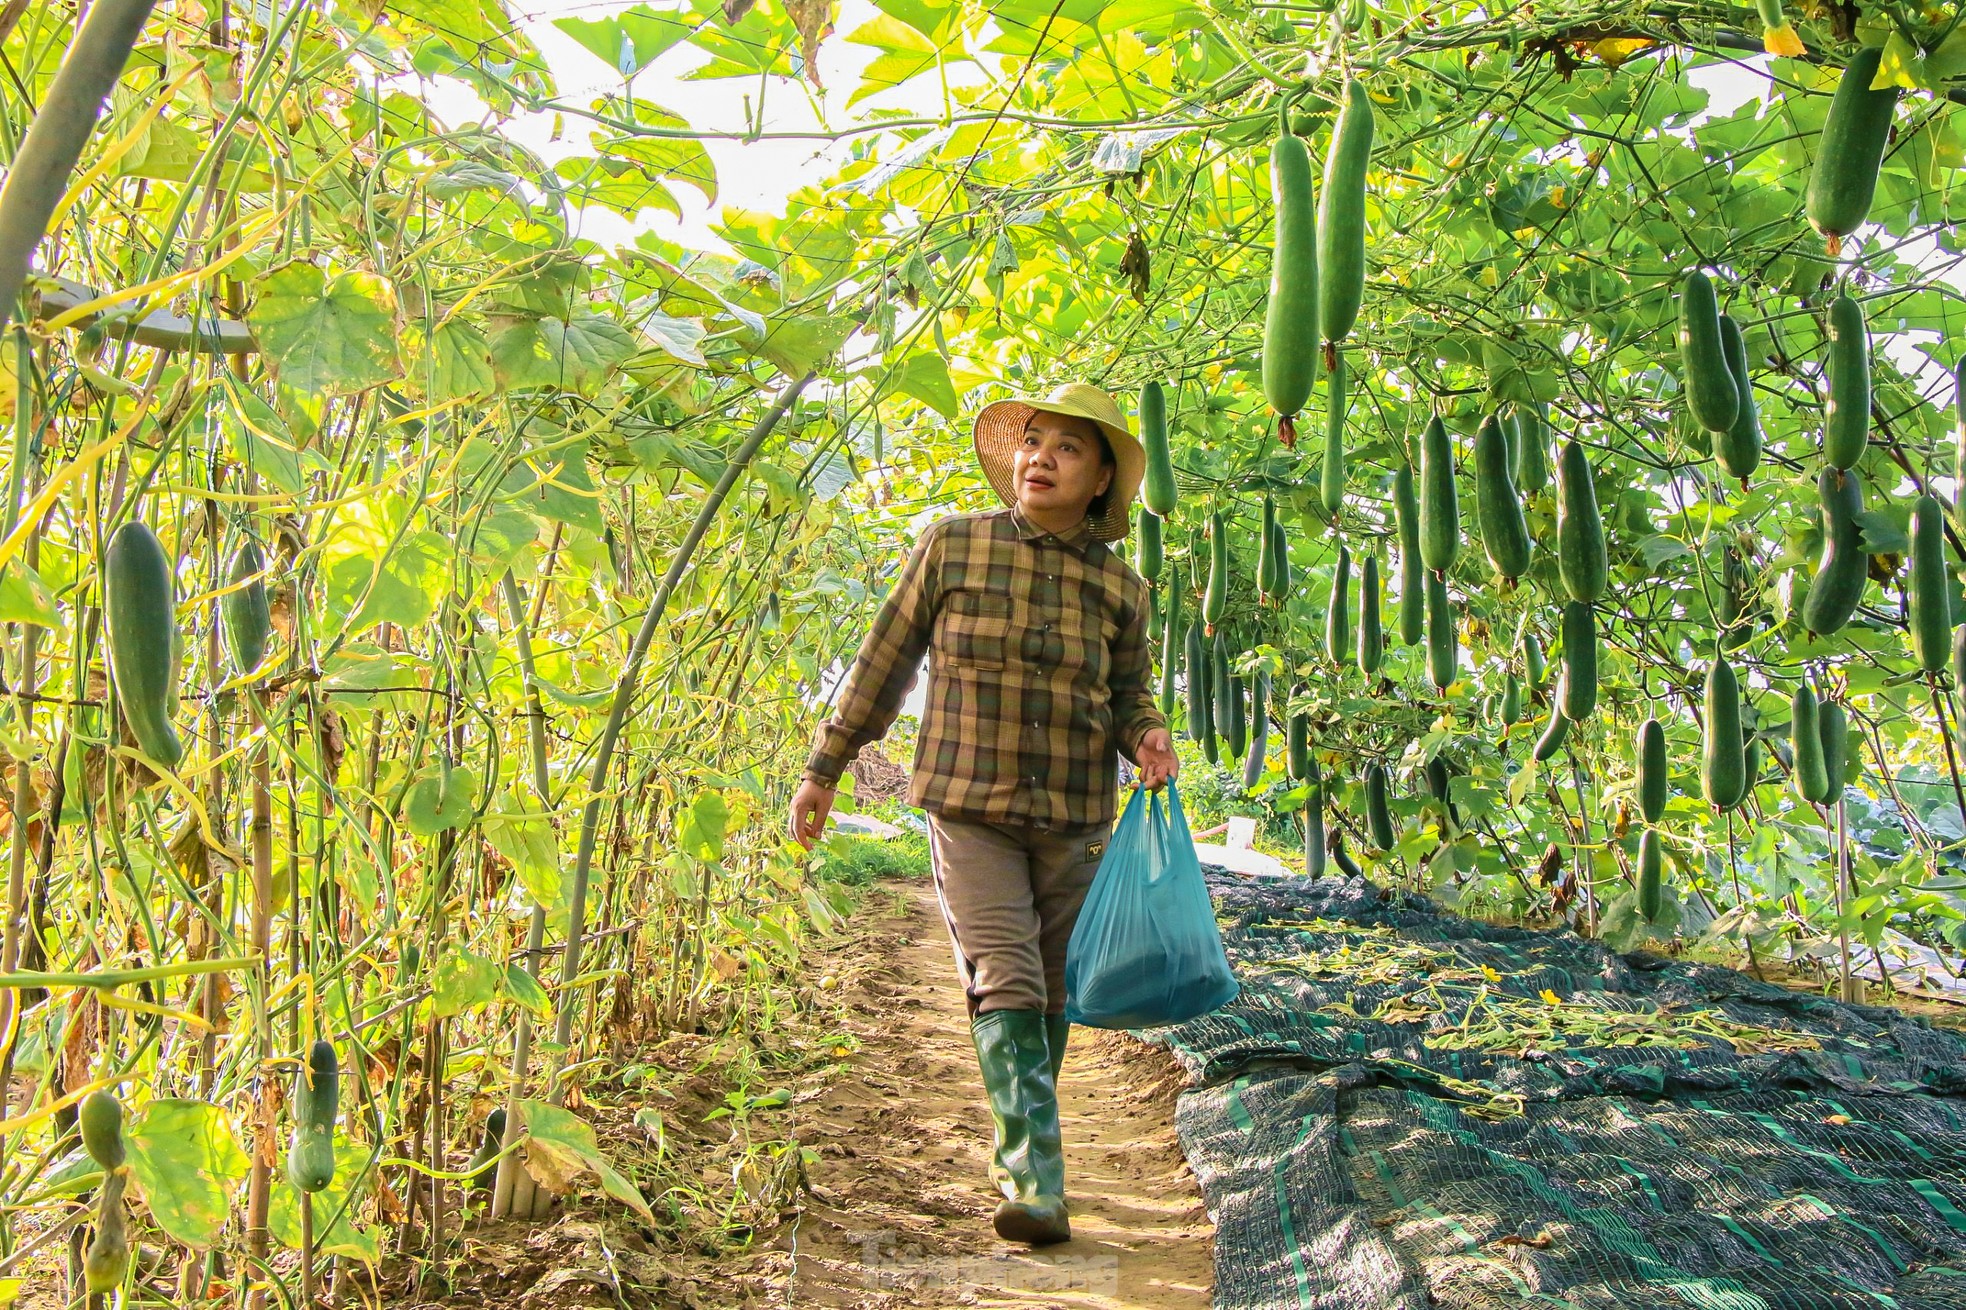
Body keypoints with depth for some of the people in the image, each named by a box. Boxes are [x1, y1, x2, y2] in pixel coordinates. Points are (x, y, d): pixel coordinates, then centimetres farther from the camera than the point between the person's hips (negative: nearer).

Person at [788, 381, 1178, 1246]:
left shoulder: (1120, 587, 3)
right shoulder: (953, 546, -3)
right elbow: (886, 661, 3)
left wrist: (1148, 738, -11)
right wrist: (824, 768, 6)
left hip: (1074, 819, 3)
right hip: (969, 811, -2)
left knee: (1051, 998, 10)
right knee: (1005, 987, -14)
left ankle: (1018, 1159, 30)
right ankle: (1036, 1189, -14)